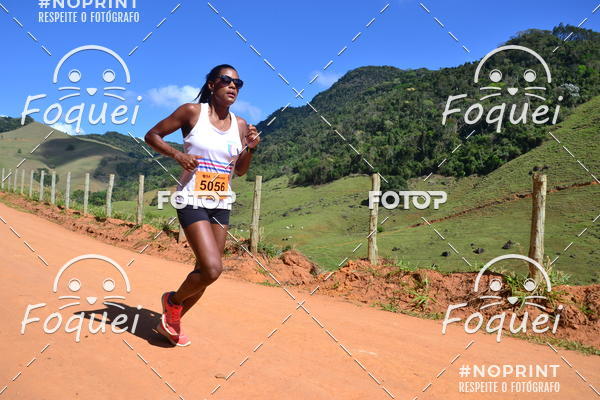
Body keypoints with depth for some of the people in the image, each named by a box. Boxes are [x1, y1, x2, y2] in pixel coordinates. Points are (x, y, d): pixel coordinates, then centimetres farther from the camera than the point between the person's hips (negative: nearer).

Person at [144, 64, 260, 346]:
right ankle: (173, 301, 14)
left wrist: (250, 148, -4)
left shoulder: (240, 124, 8)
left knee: (205, 270, 9)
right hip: (192, 201, -6)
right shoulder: (192, 112, -4)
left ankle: (171, 322, 31)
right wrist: (177, 155, -14)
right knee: (212, 269, -18)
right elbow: (152, 136, 2)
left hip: (221, 204, 6)